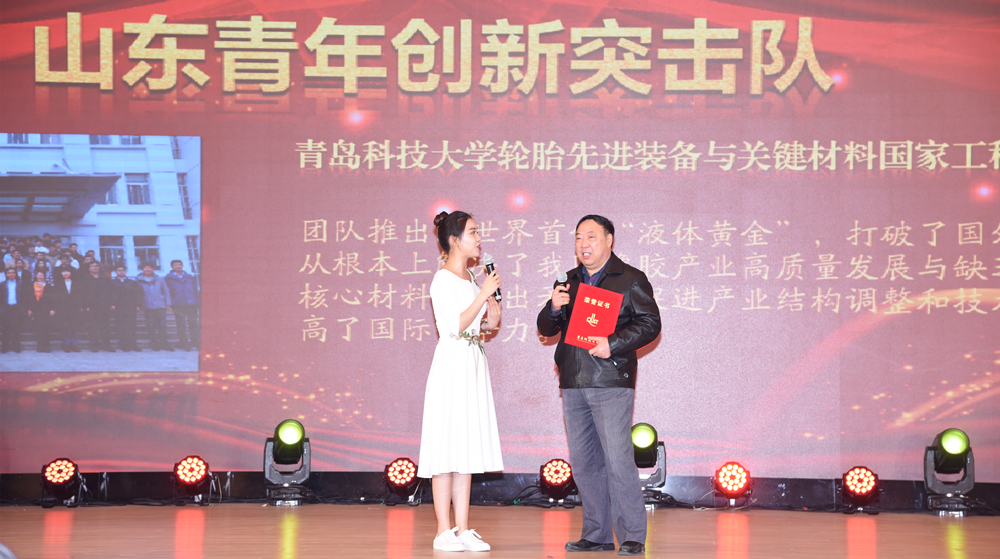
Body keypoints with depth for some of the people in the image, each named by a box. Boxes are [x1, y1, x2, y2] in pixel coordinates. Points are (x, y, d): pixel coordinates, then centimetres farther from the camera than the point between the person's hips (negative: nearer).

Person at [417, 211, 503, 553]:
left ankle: (462, 529, 9)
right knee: (447, 448, -6)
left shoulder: (470, 277, 15)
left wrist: (492, 317, 2)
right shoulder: (443, 279, -10)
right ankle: (444, 531, -2)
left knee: (467, 448, 7)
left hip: (474, 364, 8)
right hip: (451, 364, -8)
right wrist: (482, 295, -17)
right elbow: (454, 327, -18)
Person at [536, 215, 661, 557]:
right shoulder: (568, 282, 18)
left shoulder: (630, 279, 2)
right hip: (573, 384, 6)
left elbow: (650, 324, -5)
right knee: (583, 463, 7)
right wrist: (554, 308, -4)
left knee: (618, 460, -11)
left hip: (611, 382, -6)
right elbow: (545, 329, 18)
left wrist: (613, 344, -17)